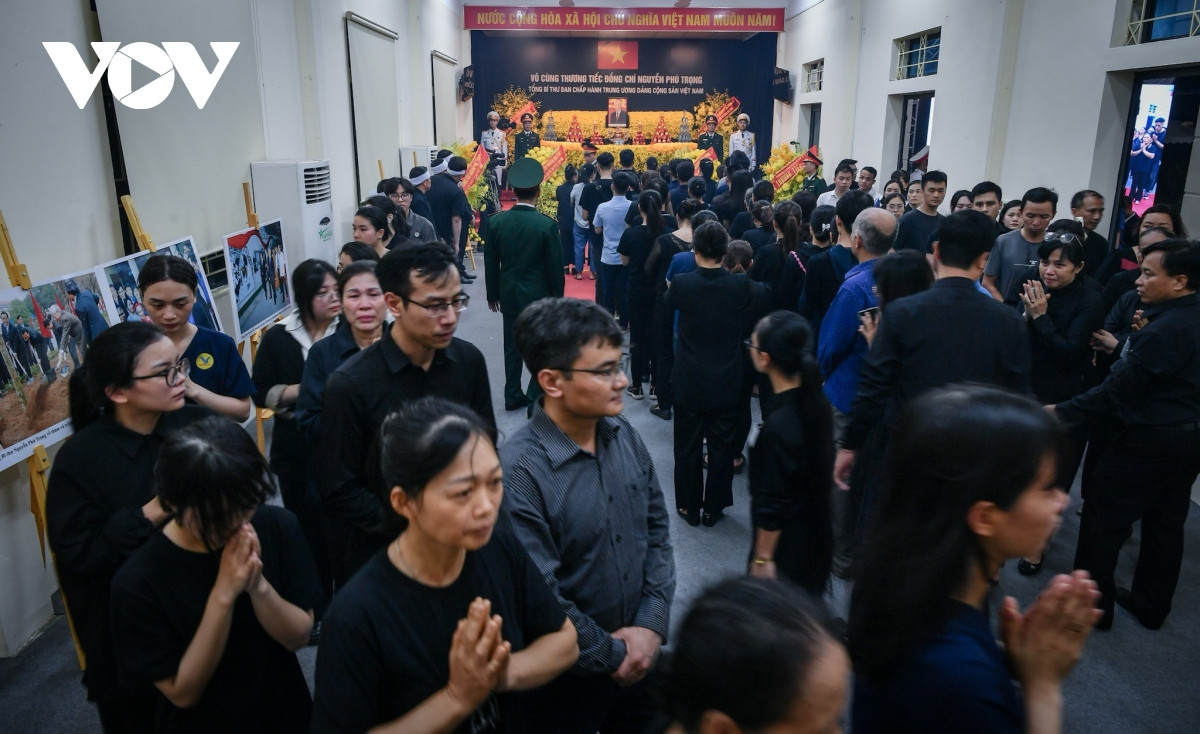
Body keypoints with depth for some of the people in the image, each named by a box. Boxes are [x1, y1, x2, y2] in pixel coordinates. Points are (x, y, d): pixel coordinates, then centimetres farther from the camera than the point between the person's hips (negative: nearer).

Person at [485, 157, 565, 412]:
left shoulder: (498, 221, -4)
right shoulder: (546, 224, -15)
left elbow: (491, 263, 2)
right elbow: (555, 266, -10)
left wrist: (493, 294, 13)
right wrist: (557, 298, 2)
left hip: (509, 294, 4)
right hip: (539, 295, -4)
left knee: (512, 347, 13)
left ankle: (512, 395, 20)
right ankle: (536, 397, 9)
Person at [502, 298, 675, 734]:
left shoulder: (623, 434, -6)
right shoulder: (519, 472, -26)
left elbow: (656, 527, 2)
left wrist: (651, 624, -7)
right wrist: (611, 654, -12)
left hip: (641, 652, 6)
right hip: (569, 674, -5)